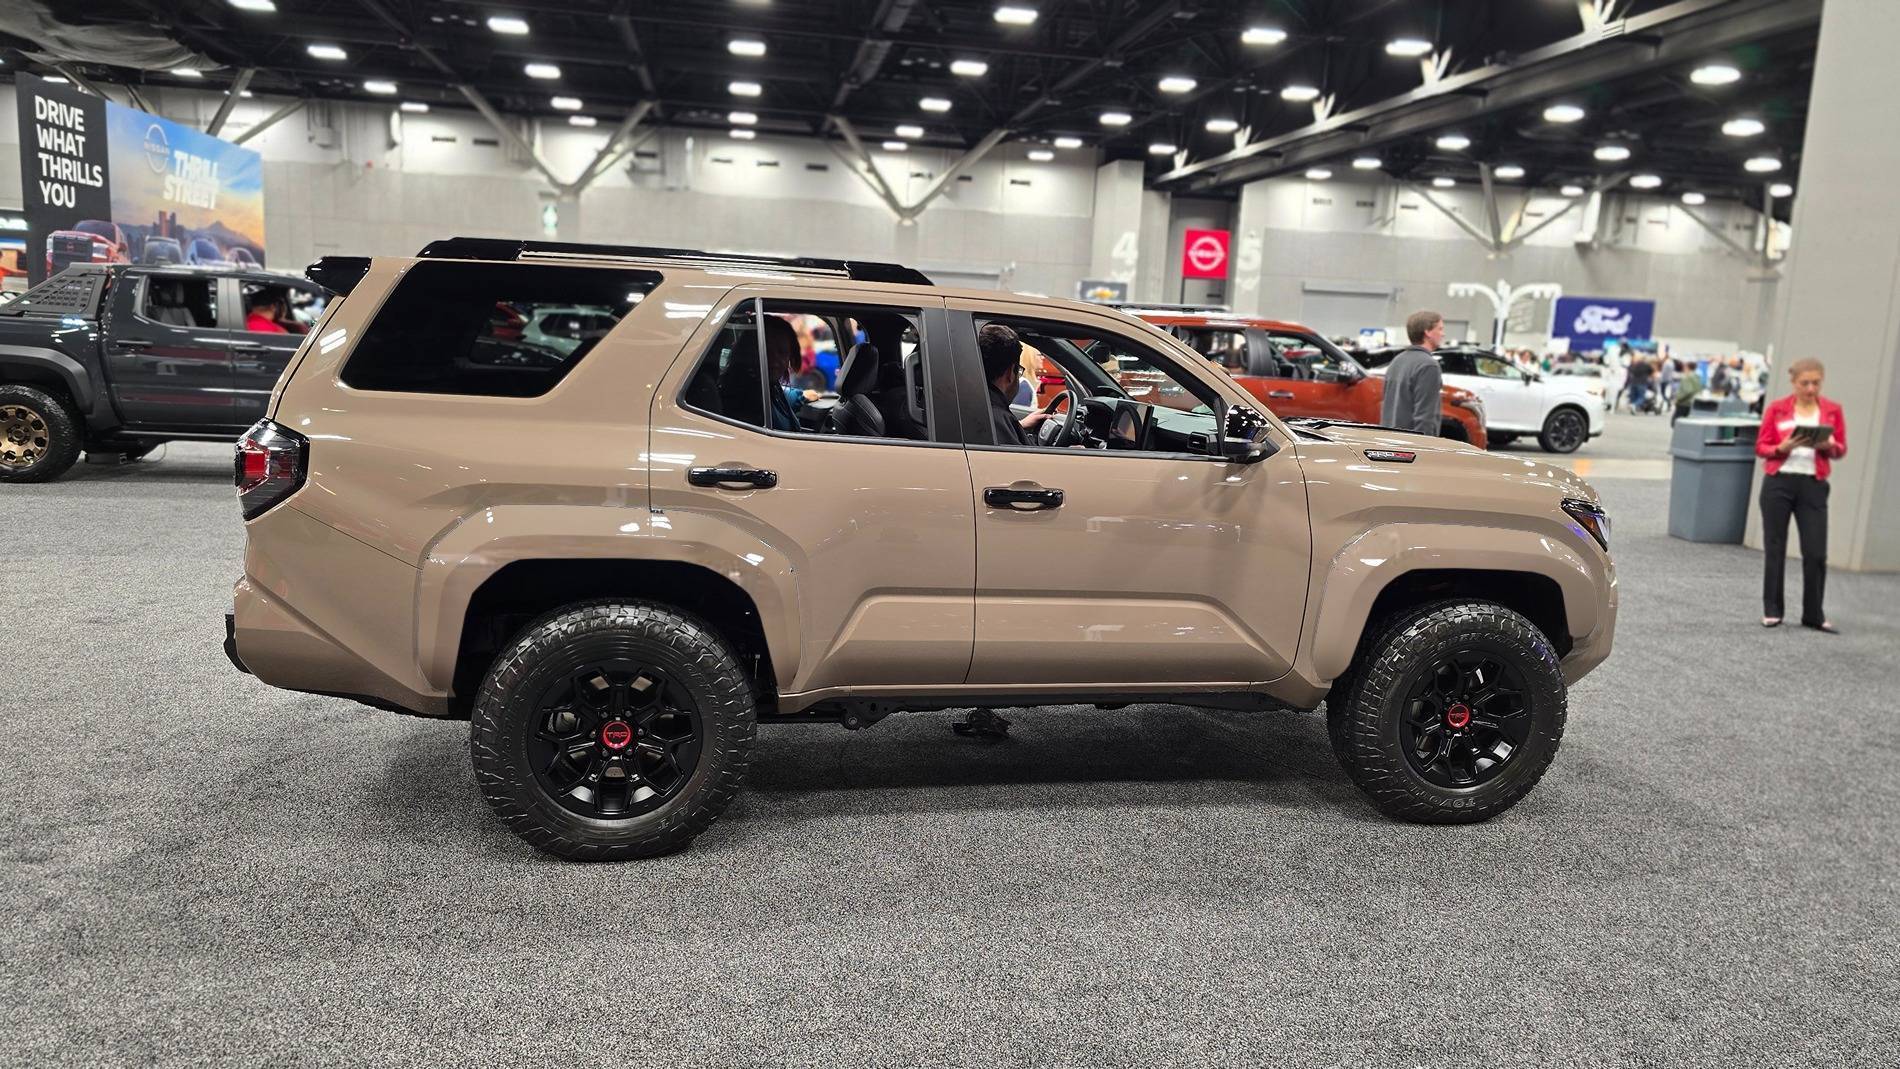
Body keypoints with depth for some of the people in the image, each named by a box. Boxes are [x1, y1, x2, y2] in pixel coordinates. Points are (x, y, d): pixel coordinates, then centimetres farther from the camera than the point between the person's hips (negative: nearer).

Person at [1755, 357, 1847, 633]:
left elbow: (1841, 449, 8)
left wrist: (1829, 446, -14)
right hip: (1778, 483, -1)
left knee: (1816, 552, -3)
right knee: (1774, 548, 5)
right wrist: (1782, 448, -18)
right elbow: (1761, 447, 1)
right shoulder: (1776, 408, 0)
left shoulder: (1832, 410, 5)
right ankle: (1772, 610, 14)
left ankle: (1814, 615, 8)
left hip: (1813, 486, 1)